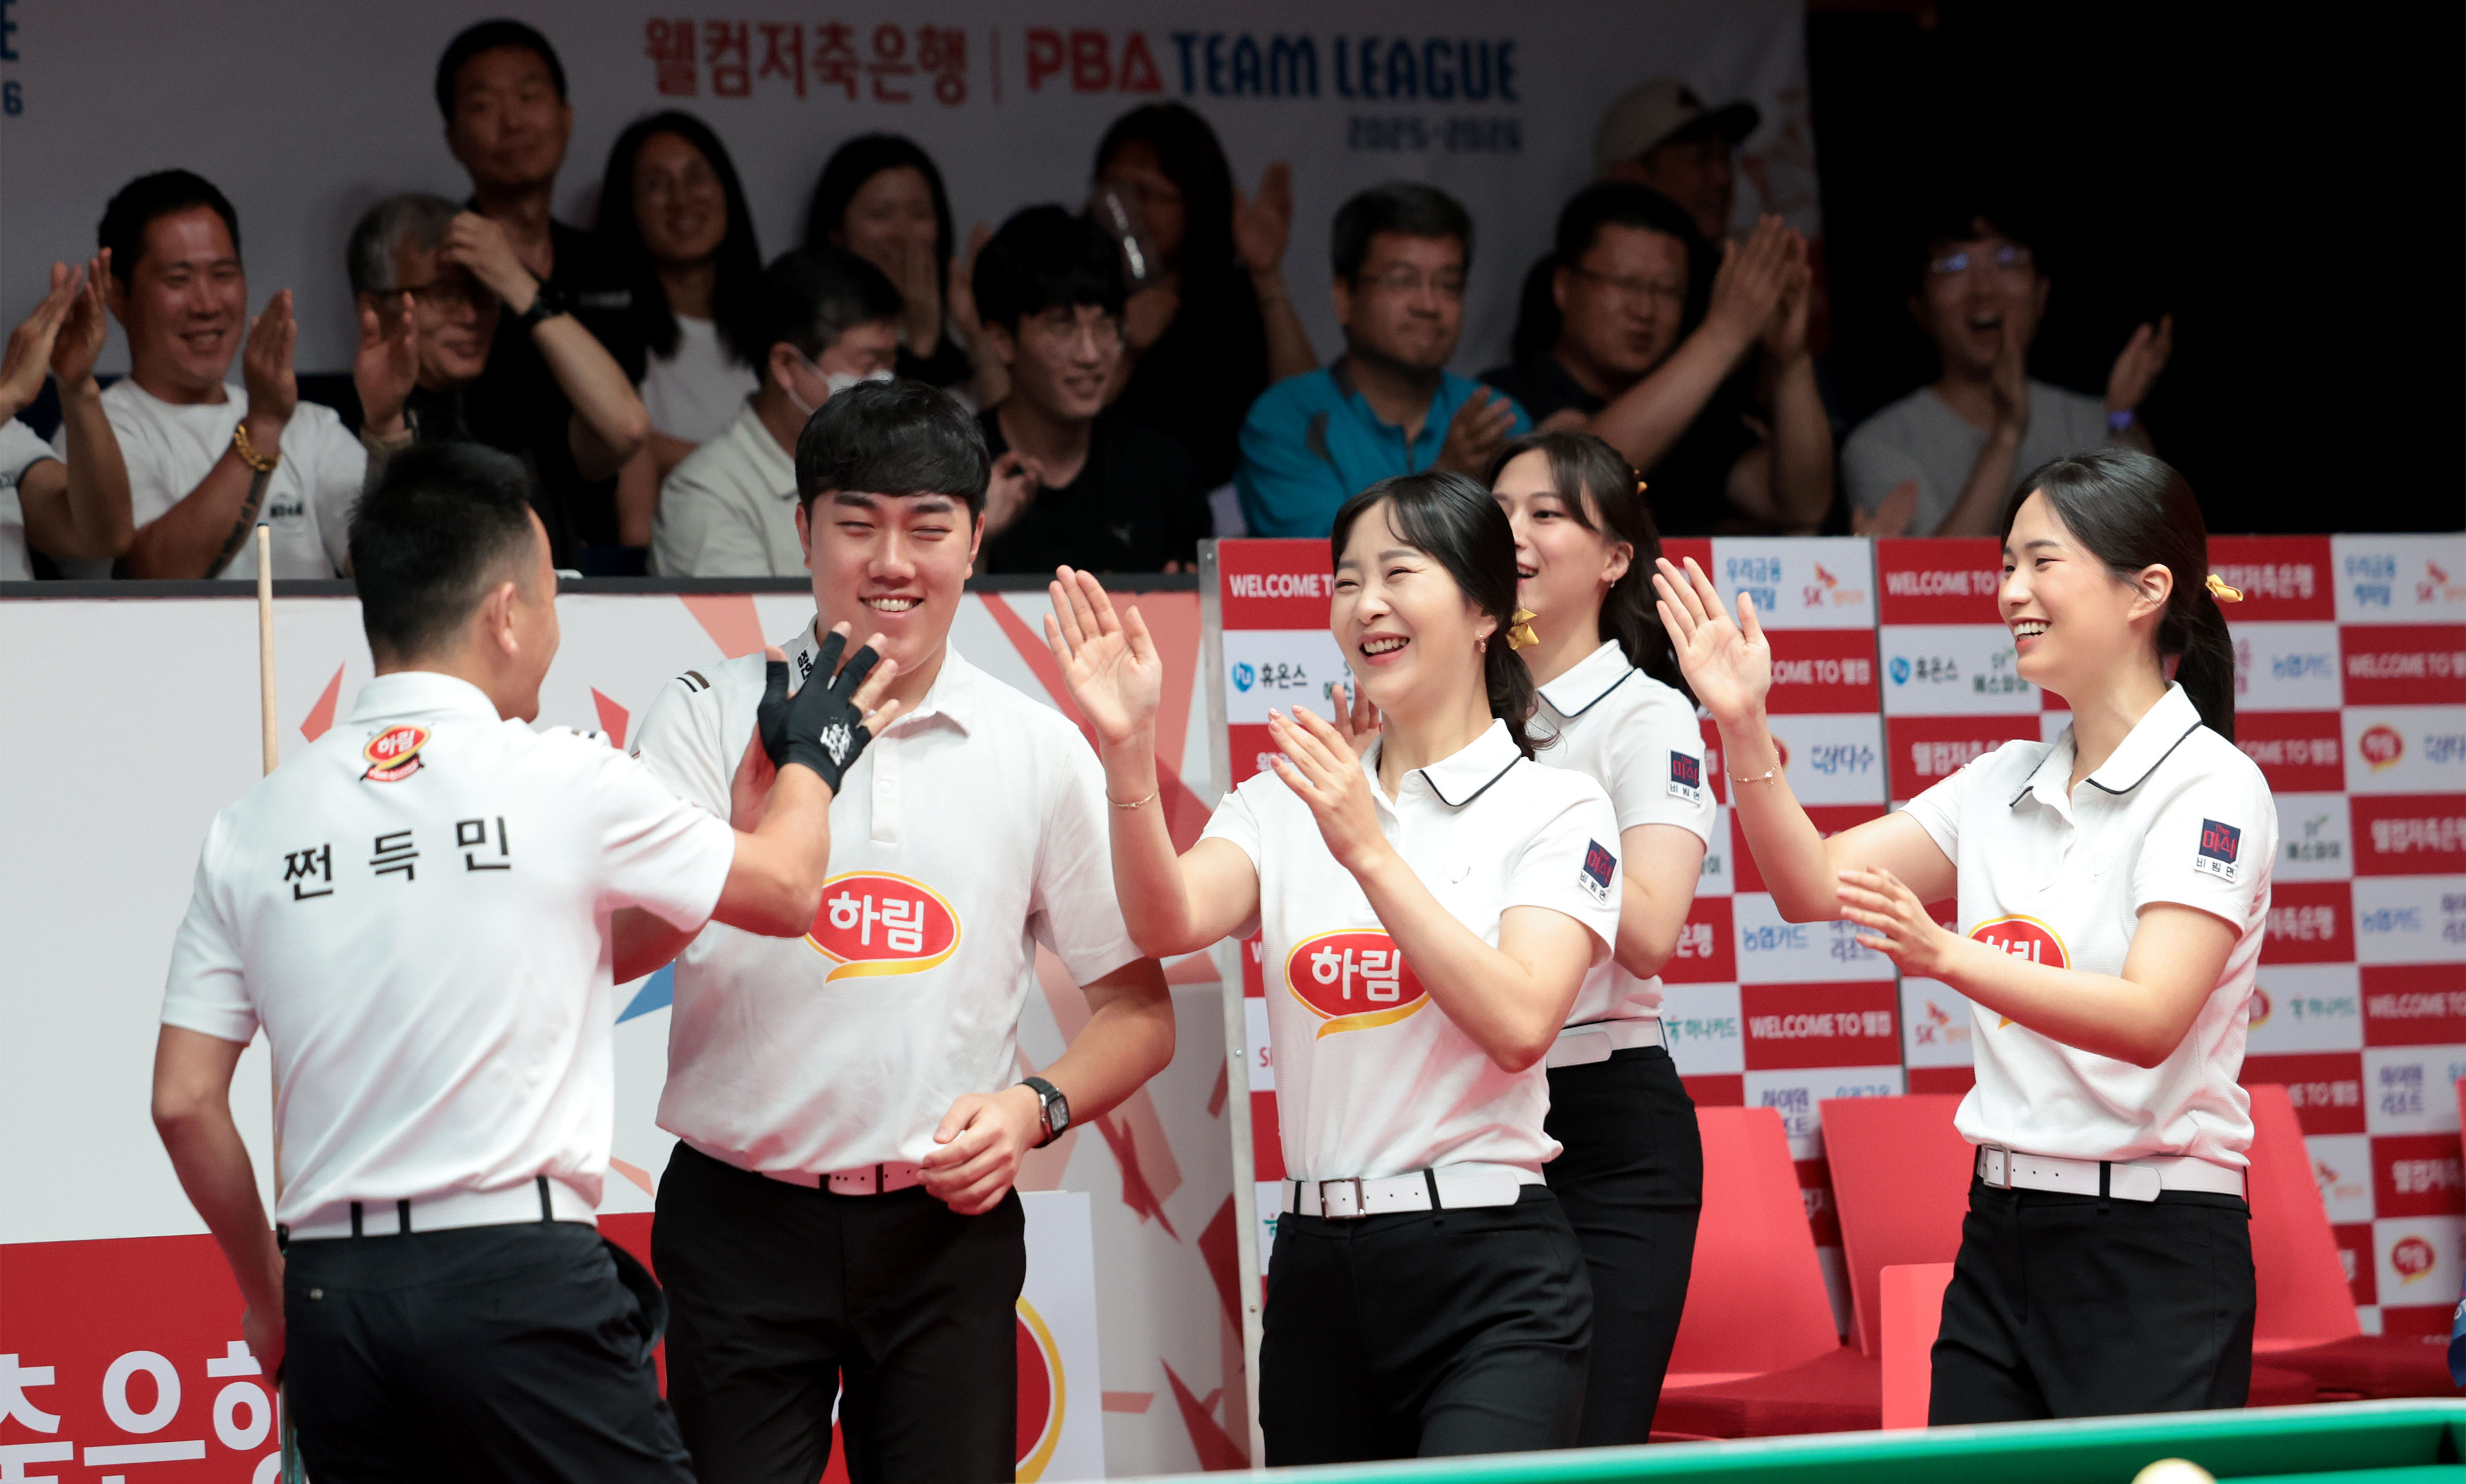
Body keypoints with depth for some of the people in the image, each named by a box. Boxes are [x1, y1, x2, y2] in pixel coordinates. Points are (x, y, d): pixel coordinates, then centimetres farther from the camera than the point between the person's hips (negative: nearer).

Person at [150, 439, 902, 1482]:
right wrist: (816, 750, 32)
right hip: (521, 1277, -4)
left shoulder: (253, 827, 7)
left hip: (334, 1291, 5)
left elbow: (184, 1101, 6)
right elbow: (783, 888, 12)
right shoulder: (562, 781, -3)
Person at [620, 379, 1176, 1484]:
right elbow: (617, 950, -12)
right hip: (745, 1218, -1)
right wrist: (758, 814, -28)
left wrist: (1035, 1105, -9)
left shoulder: (1038, 750, 6)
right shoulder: (711, 717, 1)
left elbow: (1138, 1007, 11)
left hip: (947, 1224, 2)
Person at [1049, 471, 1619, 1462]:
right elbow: (1170, 922, -8)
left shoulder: (1554, 807, 0)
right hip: (1318, 1271, 5)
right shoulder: (1285, 799, 11)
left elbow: (1519, 1024, -15)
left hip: (1489, 1277, -5)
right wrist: (1128, 753, -24)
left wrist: (1369, 852, -18)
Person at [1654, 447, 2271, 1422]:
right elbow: (1813, 884, 8)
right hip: (2001, 1240, 7)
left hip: (2154, 1256, -7)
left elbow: (2150, 1019, -23)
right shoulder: (2004, 784, 12)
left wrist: (1947, 956, -35)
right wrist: (1744, 727, -6)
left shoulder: (2210, 787, -10)